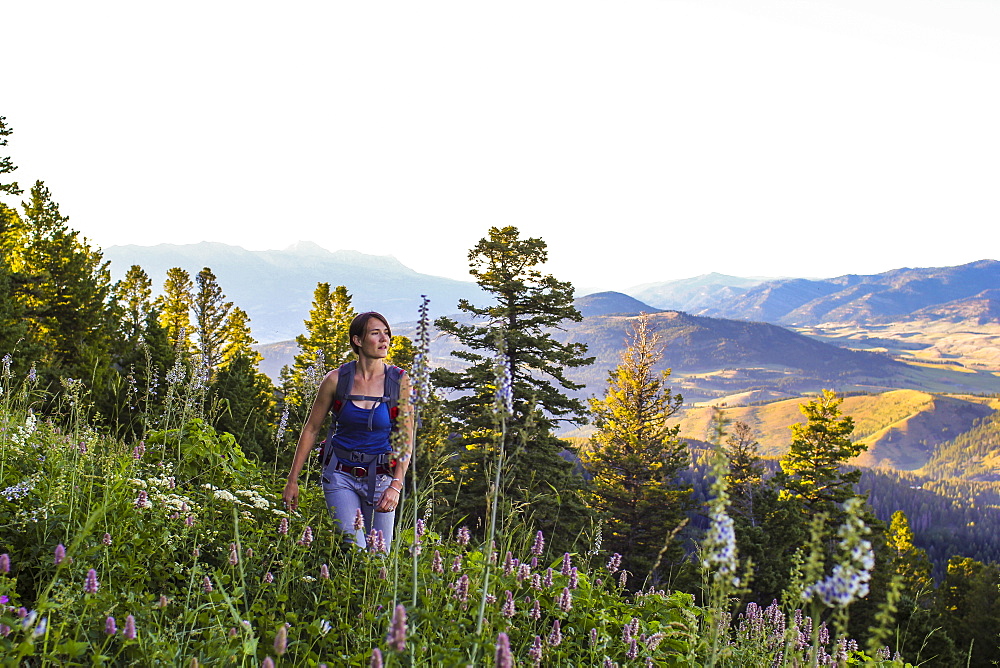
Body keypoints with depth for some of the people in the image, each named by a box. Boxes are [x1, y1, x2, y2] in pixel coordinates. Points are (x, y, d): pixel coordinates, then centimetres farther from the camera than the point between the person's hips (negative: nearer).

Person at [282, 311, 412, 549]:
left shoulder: (399, 381, -5)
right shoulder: (336, 379, -5)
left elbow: (407, 438, -6)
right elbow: (311, 429, 4)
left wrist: (397, 485, -17)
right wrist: (293, 480, 4)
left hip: (380, 477, 1)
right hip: (341, 475, -1)